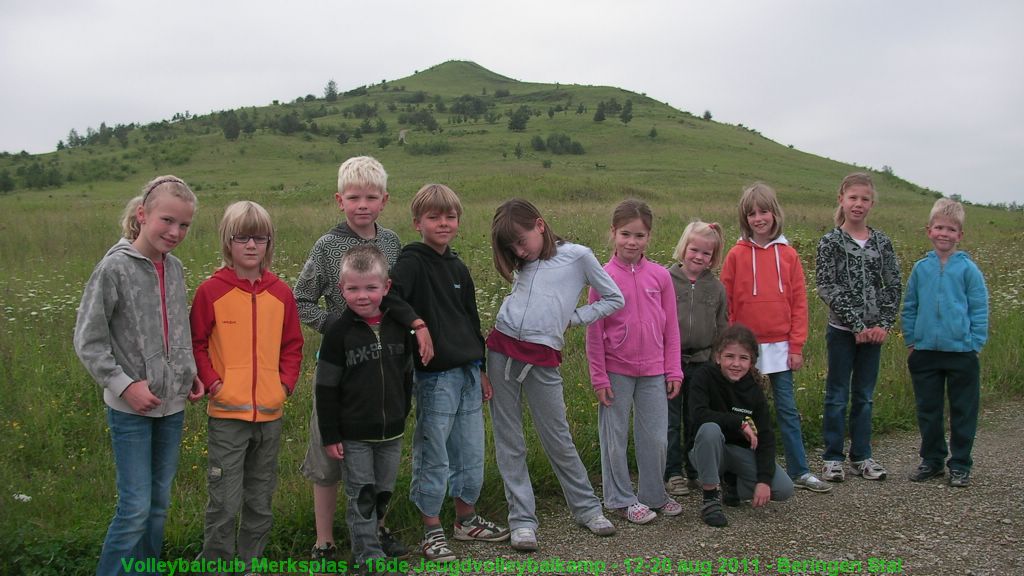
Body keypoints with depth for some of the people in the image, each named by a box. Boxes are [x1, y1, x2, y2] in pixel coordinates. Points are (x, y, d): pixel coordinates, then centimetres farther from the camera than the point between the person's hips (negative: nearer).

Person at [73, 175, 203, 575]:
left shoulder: (174, 267, 4)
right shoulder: (115, 267, -13)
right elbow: (87, 340, -11)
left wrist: (190, 374, 4)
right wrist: (125, 385, -15)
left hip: (173, 406, 6)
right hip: (131, 409, -6)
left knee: (159, 502, 14)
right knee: (135, 508, -5)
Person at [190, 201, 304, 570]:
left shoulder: (280, 293, 5)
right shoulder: (211, 291, -6)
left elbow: (292, 345, 12)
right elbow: (196, 344, -1)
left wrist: (286, 383, 0)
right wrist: (212, 382, -11)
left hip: (270, 412, 4)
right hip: (226, 414, -4)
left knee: (261, 501, 15)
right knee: (225, 501, -2)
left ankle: (250, 563, 30)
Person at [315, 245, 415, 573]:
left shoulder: (398, 327, -1)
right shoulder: (339, 333, -11)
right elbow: (326, 389, -9)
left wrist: (402, 414, 13)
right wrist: (330, 437, -9)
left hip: (391, 433, 4)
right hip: (354, 435, -4)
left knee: (383, 493, 16)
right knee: (361, 496, 2)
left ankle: (371, 532, 38)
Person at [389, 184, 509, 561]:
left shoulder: (458, 268, 14)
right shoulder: (413, 263, -9)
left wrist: (480, 369, 20)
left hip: (467, 373, 7)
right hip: (435, 376, -7)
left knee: (471, 453, 15)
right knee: (434, 458, 2)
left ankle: (467, 520, 32)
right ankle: (432, 531, 16)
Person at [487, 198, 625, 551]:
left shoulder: (577, 256, 2)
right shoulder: (523, 266, 15)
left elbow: (614, 299, 6)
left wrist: (572, 317, 1)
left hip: (542, 358, -4)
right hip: (502, 350, 4)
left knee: (558, 439, 3)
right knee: (509, 441, 3)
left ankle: (587, 508, 21)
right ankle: (522, 520, 10)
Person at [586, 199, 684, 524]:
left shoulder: (660, 276, 0)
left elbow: (670, 327, 6)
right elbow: (594, 332, -4)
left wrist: (673, 370, 5)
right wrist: (599, 377, -6)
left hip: (653, 370, 3)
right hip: (616, 370, -2)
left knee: (656, 437, 9)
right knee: (615, 437, 7)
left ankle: (653, 495, 27)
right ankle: (621, 499, 21)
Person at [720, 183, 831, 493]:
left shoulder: (788, 254, 3)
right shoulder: (737, 255, -2)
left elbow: (799, 302, 3)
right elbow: (725, 304, -1)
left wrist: (796, 345, -1)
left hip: (780, 346, 1)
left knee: (787, 409, 7)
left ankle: (799, 471, 15)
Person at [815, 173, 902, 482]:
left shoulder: (882, 242, 5)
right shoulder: (830, 242, -5)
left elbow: (893, 286, 4)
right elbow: (828, 289, -11)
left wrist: (885, 324, -8)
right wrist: (857, 325, -15)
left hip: (874, 331, 3)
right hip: (842, 330, -3)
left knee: (864, 396, 12)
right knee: (837, 396, 4)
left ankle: (861, 456, 21)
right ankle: (832, 458, 13)